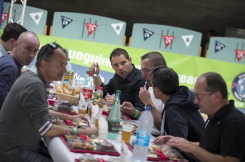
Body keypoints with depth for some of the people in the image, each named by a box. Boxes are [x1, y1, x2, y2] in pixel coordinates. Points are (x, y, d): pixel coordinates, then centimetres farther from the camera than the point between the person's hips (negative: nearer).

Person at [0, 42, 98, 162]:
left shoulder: (32, 76, 7)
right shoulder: (35, 85, -24)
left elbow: (41, 111, 20)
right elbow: (45, 129, -24)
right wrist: (78, 131, -17)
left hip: (23, 144, 10)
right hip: (14, 152, -9)